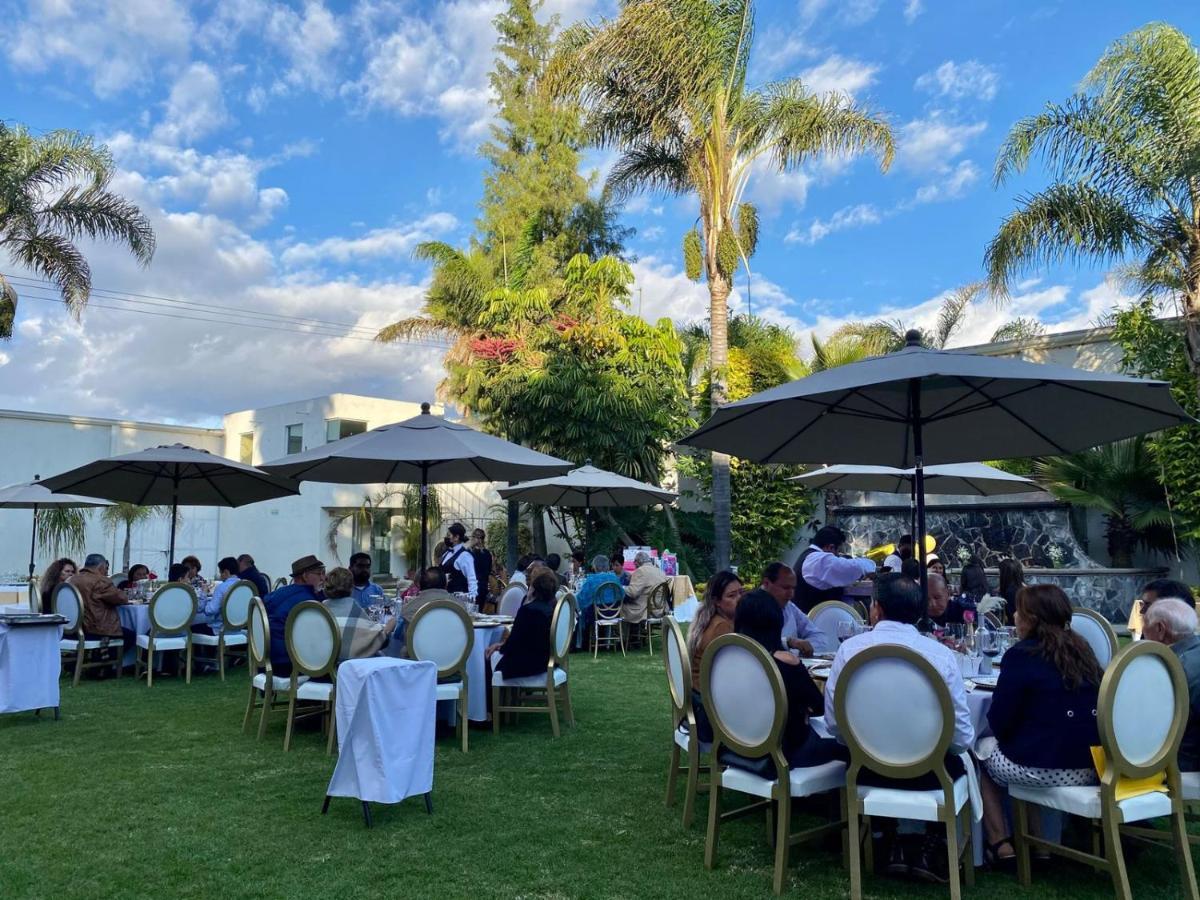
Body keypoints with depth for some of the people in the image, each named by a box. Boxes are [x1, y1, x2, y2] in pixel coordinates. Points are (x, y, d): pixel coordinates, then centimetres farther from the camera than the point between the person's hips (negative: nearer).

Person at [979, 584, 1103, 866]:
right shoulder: (1081, 649, 7)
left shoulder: (1021, 655, -12)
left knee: (983, 750, 19)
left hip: (1042, 769, -6)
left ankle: (1000, 842, 15)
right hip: (1090, 767, 6)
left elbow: (998, 722, -11)